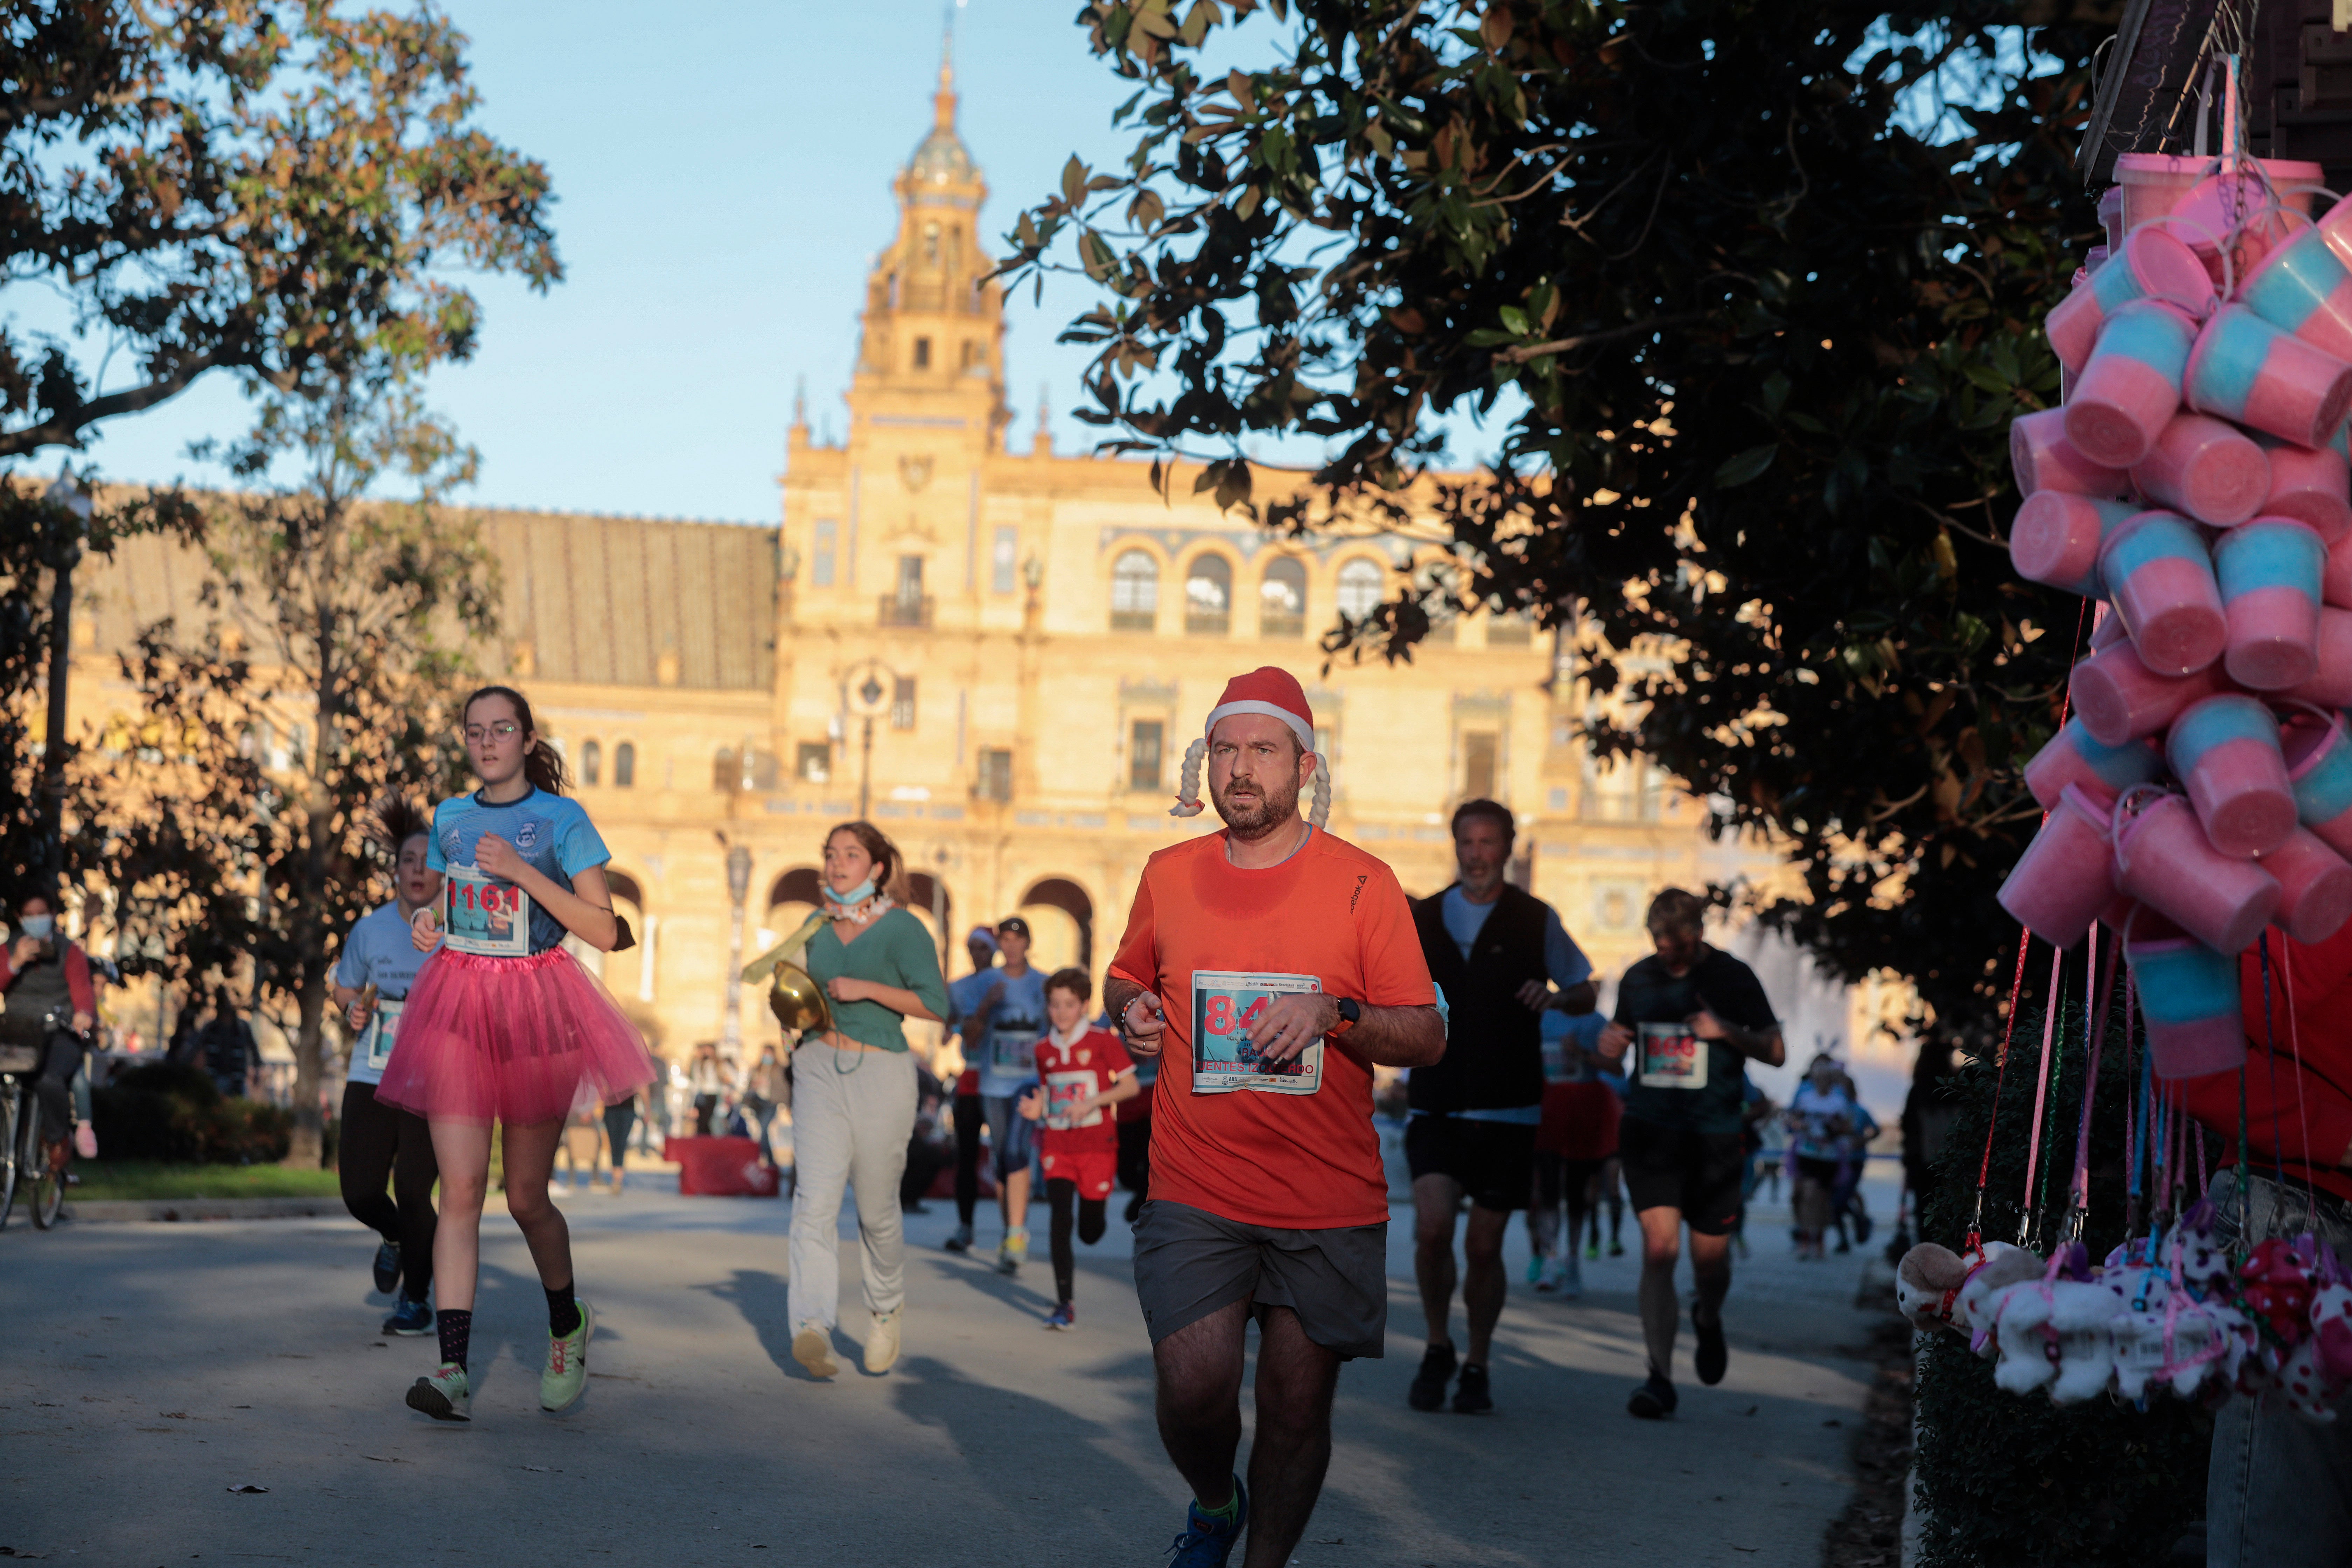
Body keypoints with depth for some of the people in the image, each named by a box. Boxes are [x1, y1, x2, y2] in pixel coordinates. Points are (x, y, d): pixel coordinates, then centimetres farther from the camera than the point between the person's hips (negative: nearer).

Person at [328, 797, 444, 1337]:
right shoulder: (371, 929, 3)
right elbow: (344, 987, 18)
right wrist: (354, 1010, -3)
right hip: (372, 1076, 3)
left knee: (414, 1191, -8)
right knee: (360, 1191, -4)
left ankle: (417, 1300, 15)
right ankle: (395, 1237, 34)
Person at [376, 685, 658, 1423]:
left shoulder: (561, 820, -3)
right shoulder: (451, 818, 10)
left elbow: (604, 931, -9)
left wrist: (522, 870, -17)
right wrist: (429, 922, 3)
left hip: (536, 1009, -3)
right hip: (457, 1006, 3)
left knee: (526, 1197, 4)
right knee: (460, 1189, -9)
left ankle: (568, 1325, 32)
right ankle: (453, 1370, -14)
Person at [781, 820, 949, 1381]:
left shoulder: (901, 928, -4)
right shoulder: (820, 926, 13)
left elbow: (936, 1004, -12)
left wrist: (868, 989, -19)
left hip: (880, 1074, -4)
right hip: (819, 1067, 4)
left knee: (877, 1208, 7)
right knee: (815, 1199, -14)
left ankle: (886, 1313, 33)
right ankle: (813, 1328, -26)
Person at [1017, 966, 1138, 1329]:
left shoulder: (1102, 1041, -5)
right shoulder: (1044, 1050, 7)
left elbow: (1131, 1085, -5)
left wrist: (1091, 1103, -17)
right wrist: (1036, 1108, -3)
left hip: (1096, 1146, -2)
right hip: (1056, 1146, 2)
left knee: (1090, 1232, 5)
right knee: (1060, 1222, -10)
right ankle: (1065, 1305, -5)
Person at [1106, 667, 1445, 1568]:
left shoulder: (1362, 885, -1)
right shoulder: (1170, 875, 7)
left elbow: (1427, 1038, -1)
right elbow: (1127, 977, 25)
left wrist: (1334, 1013, -19)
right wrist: (1129, 1012, 1)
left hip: (1330, 1203, -1)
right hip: (1194, 1195, 1)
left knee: (1297, 1409, 4)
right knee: (1192, 1389, -13)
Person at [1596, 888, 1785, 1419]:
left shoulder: (1732, 978, -3)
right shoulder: (1638, 979, 6)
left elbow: (1775, 1052, -1)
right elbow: (1621, 1034, 21)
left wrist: (1726, 1031, -18)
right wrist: (1611, 1043, -3)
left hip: (1713, 1137, -1)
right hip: (1650, 1131, 1)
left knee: (1710, 1257, 7)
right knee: (1660, 1248, -14)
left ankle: (1708, 1319, 44)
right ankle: (1660, 1379, -11)